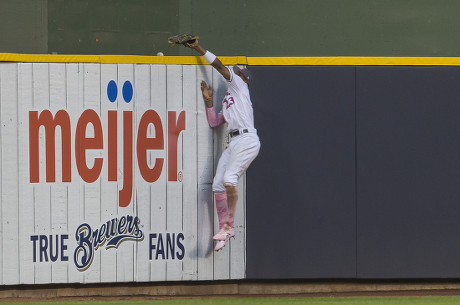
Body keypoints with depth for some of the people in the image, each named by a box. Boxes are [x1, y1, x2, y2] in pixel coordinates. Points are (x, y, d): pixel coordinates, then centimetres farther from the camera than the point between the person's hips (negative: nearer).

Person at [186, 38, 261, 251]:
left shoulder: (239, 84, 9)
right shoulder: (227, 103, 29)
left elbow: (219, 66, 3)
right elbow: (214, 122, 24)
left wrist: (199, 49, 5)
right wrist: (208, 100, 16)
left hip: (247, 140, -9)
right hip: (233, 144, 9)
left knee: (229, 178, -24)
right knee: (218, 185, -1)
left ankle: (229, 225, -22)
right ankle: (224, 229, 3)